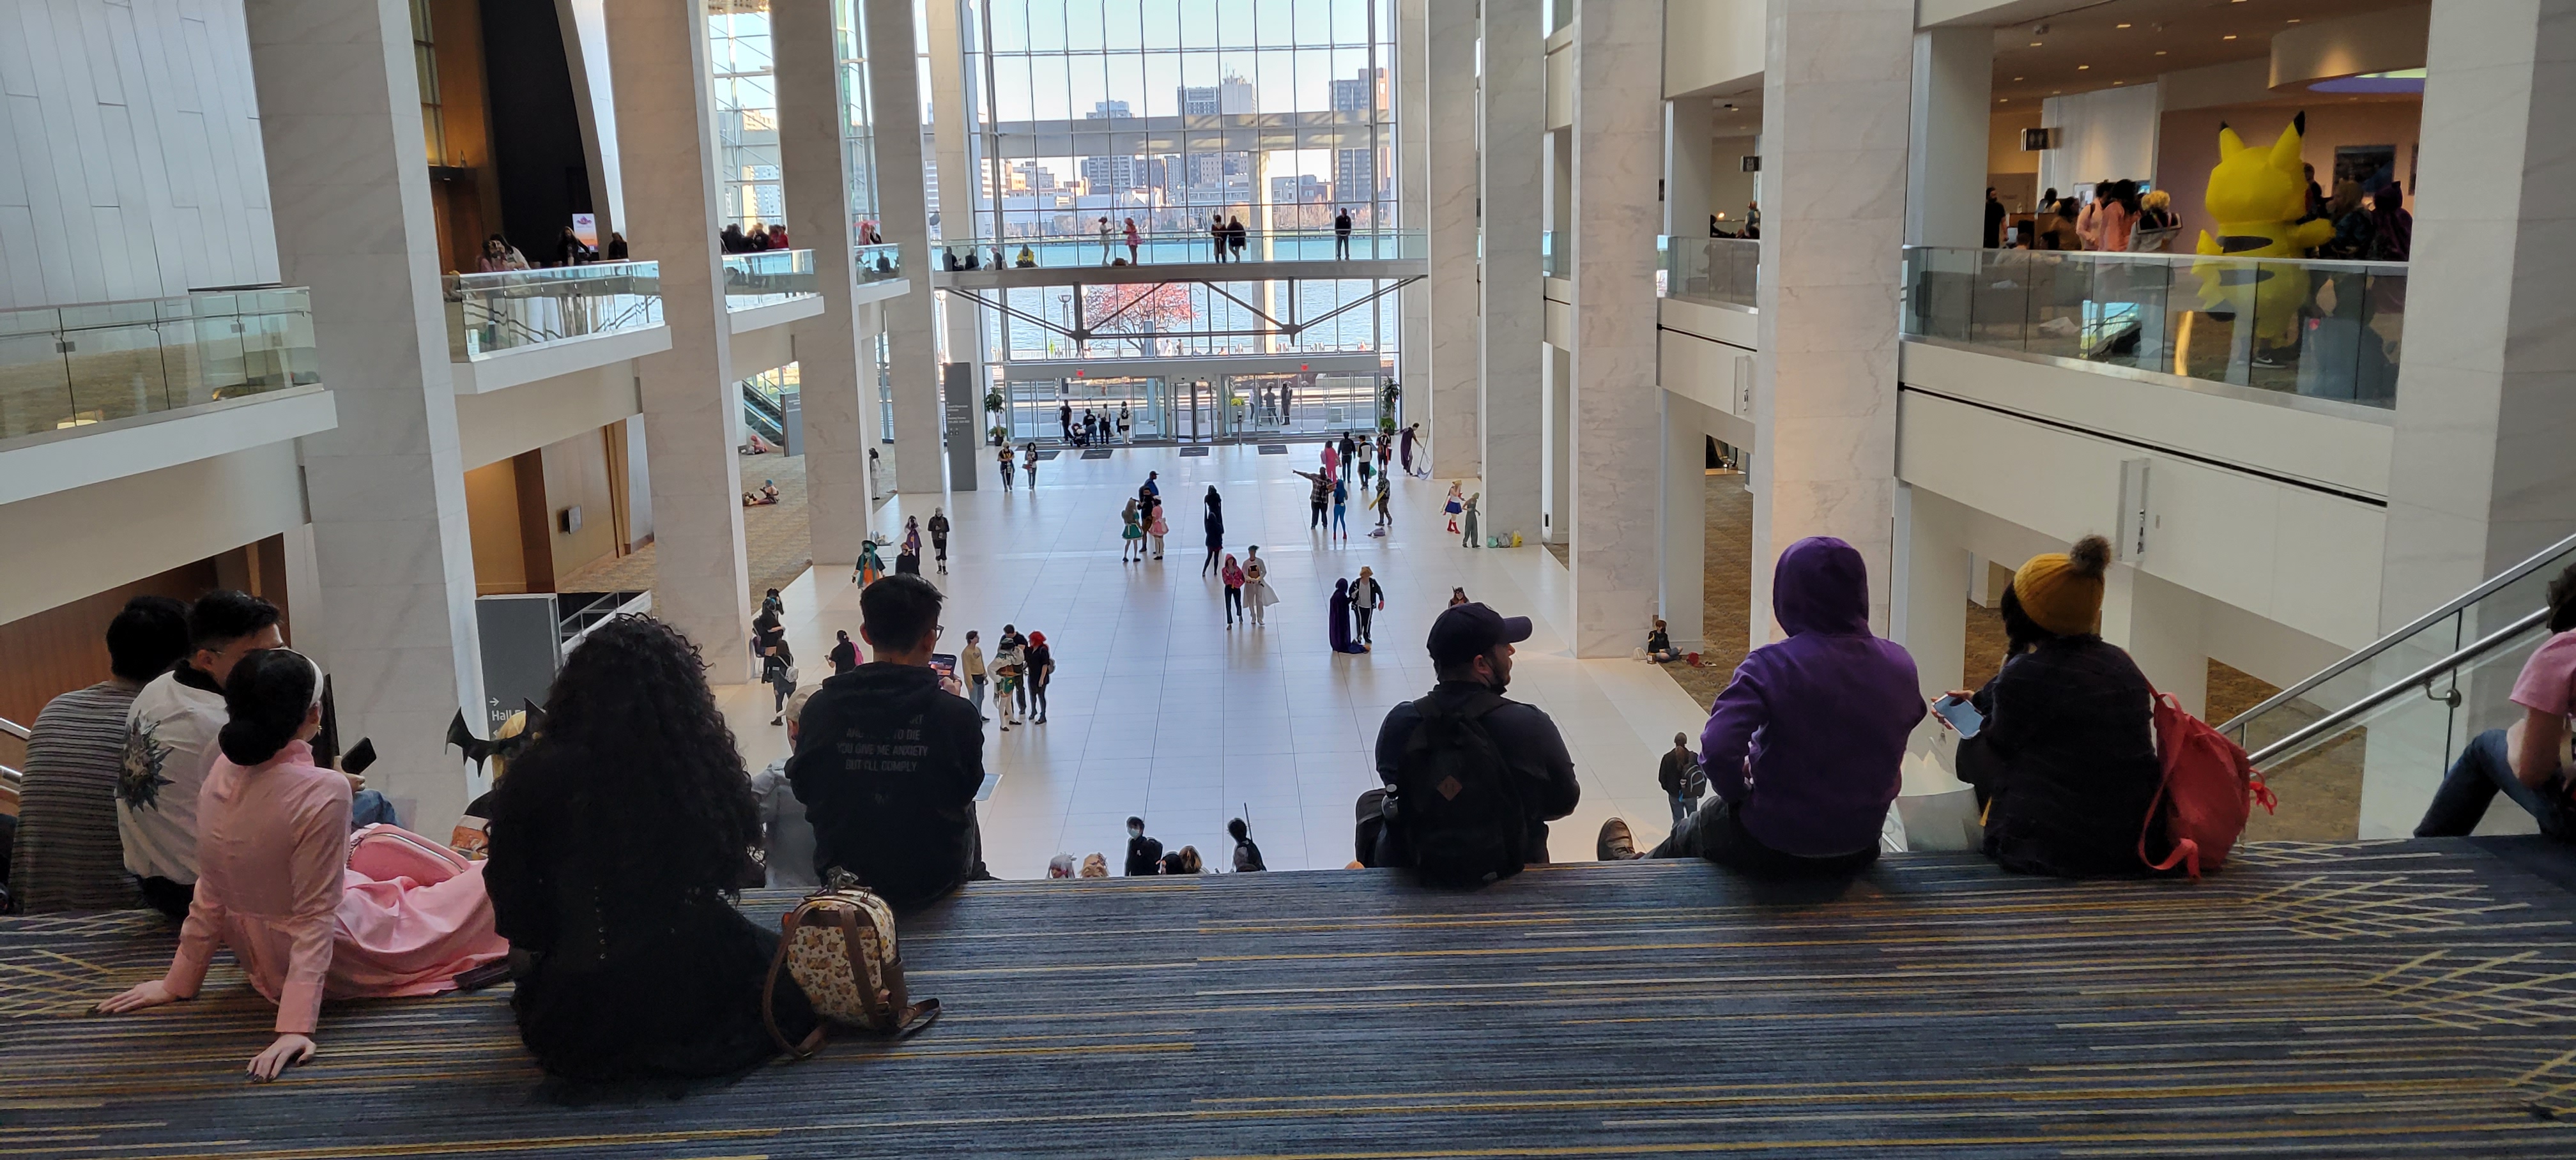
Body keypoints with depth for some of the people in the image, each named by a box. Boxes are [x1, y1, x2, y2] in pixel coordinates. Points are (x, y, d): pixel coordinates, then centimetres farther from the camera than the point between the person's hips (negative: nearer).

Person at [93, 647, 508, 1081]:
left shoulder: (223, 773, -9)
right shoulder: (323, 791, -30)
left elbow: (210, 897, 0)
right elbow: (315, 919, -29)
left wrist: (178, 982, 11)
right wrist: (295, 1027, -26)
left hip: (259, 957, 7)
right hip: (336, 960, -7)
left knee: (379, 838, 29)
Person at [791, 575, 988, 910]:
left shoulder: (820, 708, -15)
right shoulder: (956, 714, -21)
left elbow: (804, 790, -1)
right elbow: (966, 791, -4)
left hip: (842, 873, 2)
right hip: (934, 880, -2)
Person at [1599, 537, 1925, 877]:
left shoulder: (1772, 665, -24)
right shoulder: (1900, 665, -8)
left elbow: (1717, 750, -33)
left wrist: (1739, 791, -12)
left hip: (1775, 847, -4)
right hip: (1860, 850, 5)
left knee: (1689, 834, 30)